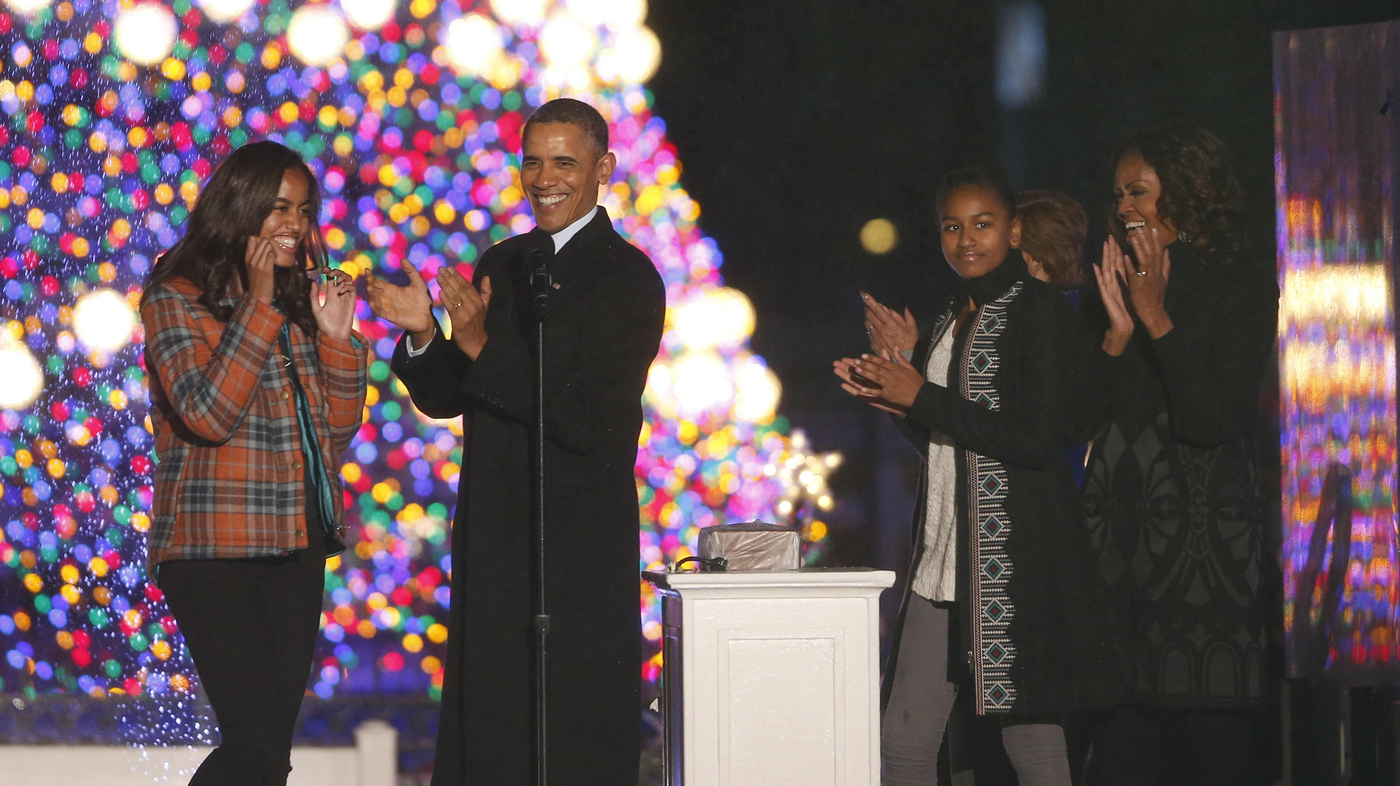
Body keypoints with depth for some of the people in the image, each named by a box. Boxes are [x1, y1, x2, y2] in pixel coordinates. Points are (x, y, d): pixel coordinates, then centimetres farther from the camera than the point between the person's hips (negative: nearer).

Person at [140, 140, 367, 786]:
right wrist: (258, 307, -17)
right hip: (214, 551, -6)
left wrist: (337, 337, -1)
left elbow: (336, 430, 13)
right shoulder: (176, 298, -3)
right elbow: (207, 414, -17)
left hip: (297, 548, 7)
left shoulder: (297, 300, 15)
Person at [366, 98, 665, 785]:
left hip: (581, 547, -6)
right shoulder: (501, 265, 12)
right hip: (491, 540, 7)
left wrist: (481, 345, -20)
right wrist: (423, 336, -6)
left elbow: (593, 420, -18)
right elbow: (447, 398, 15)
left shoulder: (627, 279, -9)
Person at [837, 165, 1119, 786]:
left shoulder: (1040, 311, -6)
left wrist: (921, 397, -14)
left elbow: (1037, 438, -16)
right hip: (944, 555, 8)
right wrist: (892, 400, 6)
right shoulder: (952, 319, 19)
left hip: (1017, 551, -8)